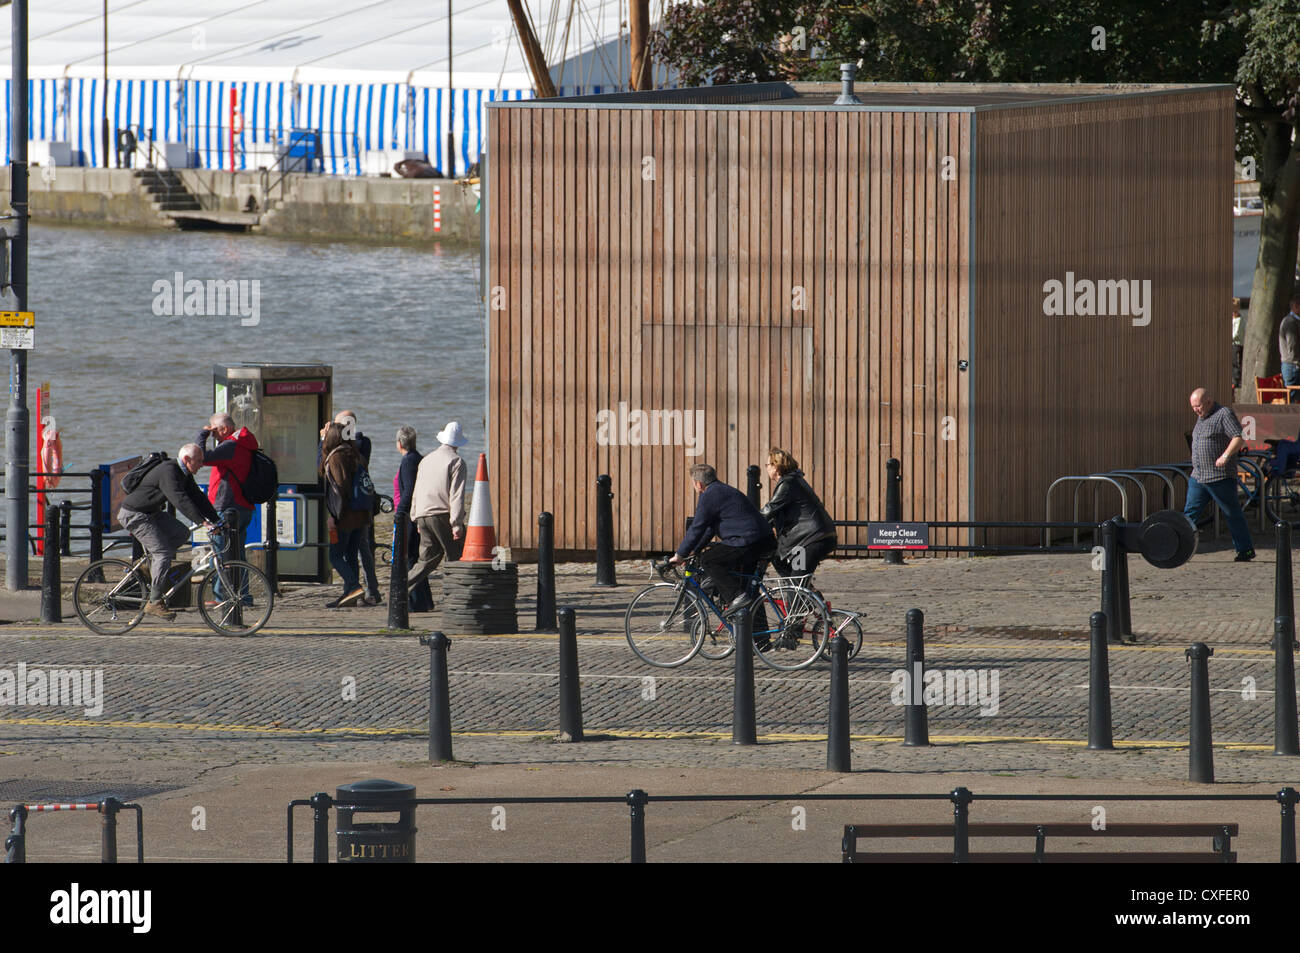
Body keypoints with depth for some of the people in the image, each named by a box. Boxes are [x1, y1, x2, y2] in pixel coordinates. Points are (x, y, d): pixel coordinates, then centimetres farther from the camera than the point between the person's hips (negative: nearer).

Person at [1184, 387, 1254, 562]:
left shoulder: (1224, 414, -11)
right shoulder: (1202, 417, 16)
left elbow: (1239, 439, -19)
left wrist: (1226, 455, -30)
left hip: (1220, 477, -8)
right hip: (1198, 476, 8)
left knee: (1233, 515, 1)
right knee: (1190, 513, 2)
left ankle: (1246, 550, 10)